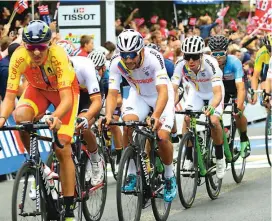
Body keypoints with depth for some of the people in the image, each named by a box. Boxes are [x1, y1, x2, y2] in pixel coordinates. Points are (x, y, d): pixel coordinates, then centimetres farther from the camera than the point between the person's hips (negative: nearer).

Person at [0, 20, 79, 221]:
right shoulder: (19, 57, -31)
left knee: (62, 148, -12)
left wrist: (56, 117, -61)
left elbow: (66, 98, -42)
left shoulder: (58, 55, -38)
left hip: (64, 89, -2)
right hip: (38, 89, 2)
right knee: (20, 116, -31)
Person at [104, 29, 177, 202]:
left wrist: (156, 116, -59)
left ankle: (170, 177, 9)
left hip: (160, 95, -3)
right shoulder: (117, 63, -26)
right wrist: (108, 115, -46)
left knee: (162, 137, -17)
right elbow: (112, 93, -26)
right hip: (138, 95, 3)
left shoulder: (154, 58, -36)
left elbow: (163, 92, -44)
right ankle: (132, 174, -10)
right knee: (127, 126, -25)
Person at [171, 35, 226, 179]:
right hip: (196, 92, 3)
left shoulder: (210, 64, -39)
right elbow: (173, 89, -29)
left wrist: (212, 107, -65)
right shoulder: (181, 64, -29)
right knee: (187, 119, -19)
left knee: (214, 121, -23)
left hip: (213, 92, -3)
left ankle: (220, 157, -1)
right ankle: (189, 158, -5)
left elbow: (218, 93, -45)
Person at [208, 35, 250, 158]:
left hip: (236, 85, -3)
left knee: (237, 114, -25)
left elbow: (241, 88, -42)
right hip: (221, 86, 3)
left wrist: (239, 107, -55)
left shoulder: (234, 62, -36)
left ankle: (244, 140, -2)